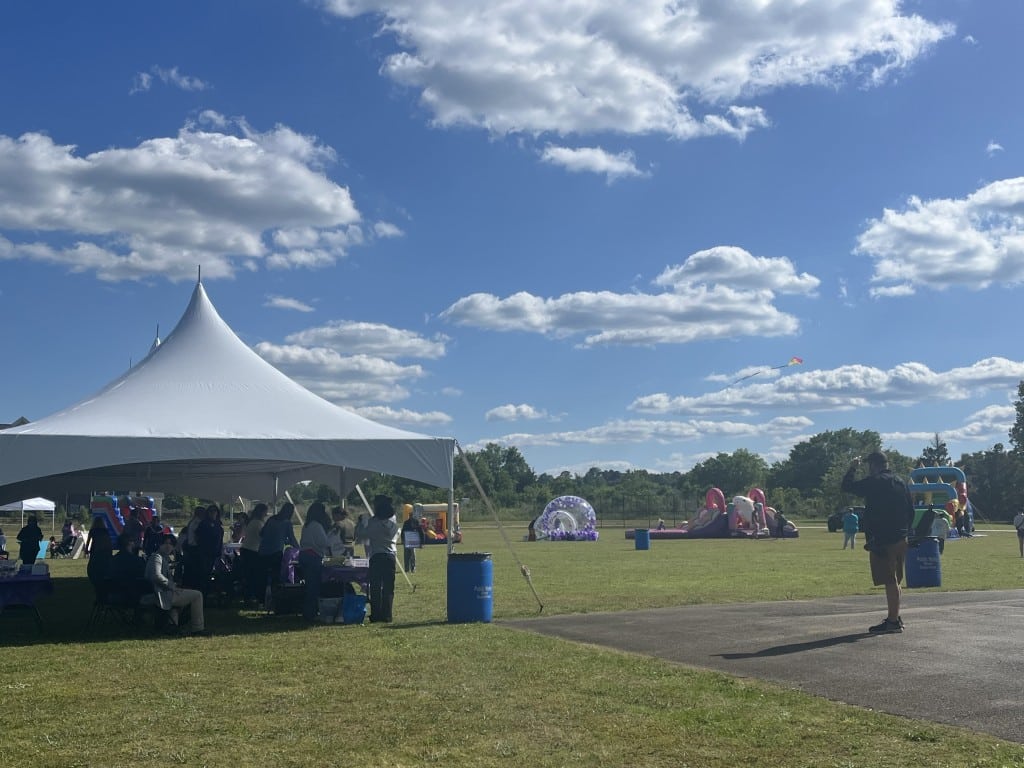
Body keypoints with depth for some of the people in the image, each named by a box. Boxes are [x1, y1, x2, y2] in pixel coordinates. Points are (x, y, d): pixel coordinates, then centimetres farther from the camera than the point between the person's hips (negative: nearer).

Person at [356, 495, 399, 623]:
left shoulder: (373, 522, -10)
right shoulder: (393, 521, 6)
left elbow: (360, 535, -6)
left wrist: (361, 521, 10)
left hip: (376, 556, -4)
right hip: (390, 555, 4)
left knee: (375, 587, 1)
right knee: (388, 587, 5)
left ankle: (376, 614, 1)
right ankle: (386, 615, 4)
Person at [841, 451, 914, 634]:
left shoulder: (874, 482, -11)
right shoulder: (900, 482, 13)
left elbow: (846, 487, -9)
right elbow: (911, 511, 16)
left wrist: (852, 468, 6)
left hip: (882, 540, -8)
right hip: (900, 539, 8)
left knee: (890, 581, -7)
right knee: (894, 580, 17)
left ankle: (893, 621, -6)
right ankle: (894, 617, 26)